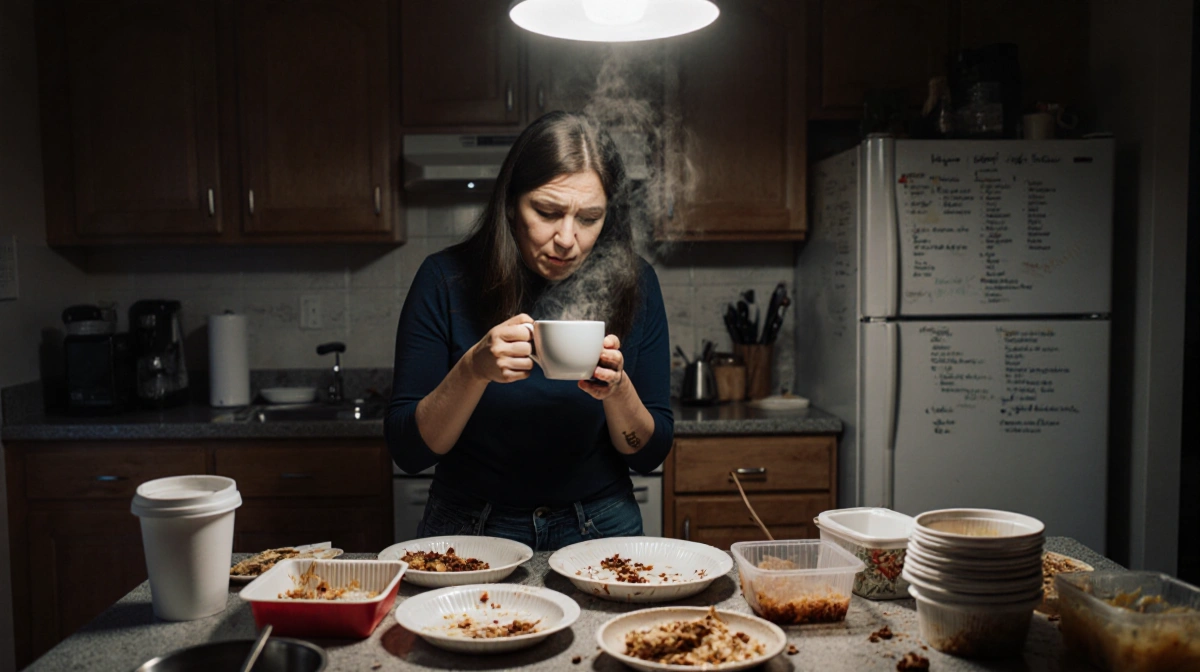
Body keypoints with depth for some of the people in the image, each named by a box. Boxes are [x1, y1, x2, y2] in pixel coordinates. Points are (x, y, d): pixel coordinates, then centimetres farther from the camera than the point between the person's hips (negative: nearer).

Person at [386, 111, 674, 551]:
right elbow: (407, 452, -9)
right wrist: (474, 370, -25)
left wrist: (618, 389, -22)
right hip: (469, 531, 0)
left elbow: (651, 455, -2)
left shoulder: (632, 283, -6)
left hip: (597, 531, 1)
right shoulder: (446, 280, -10)